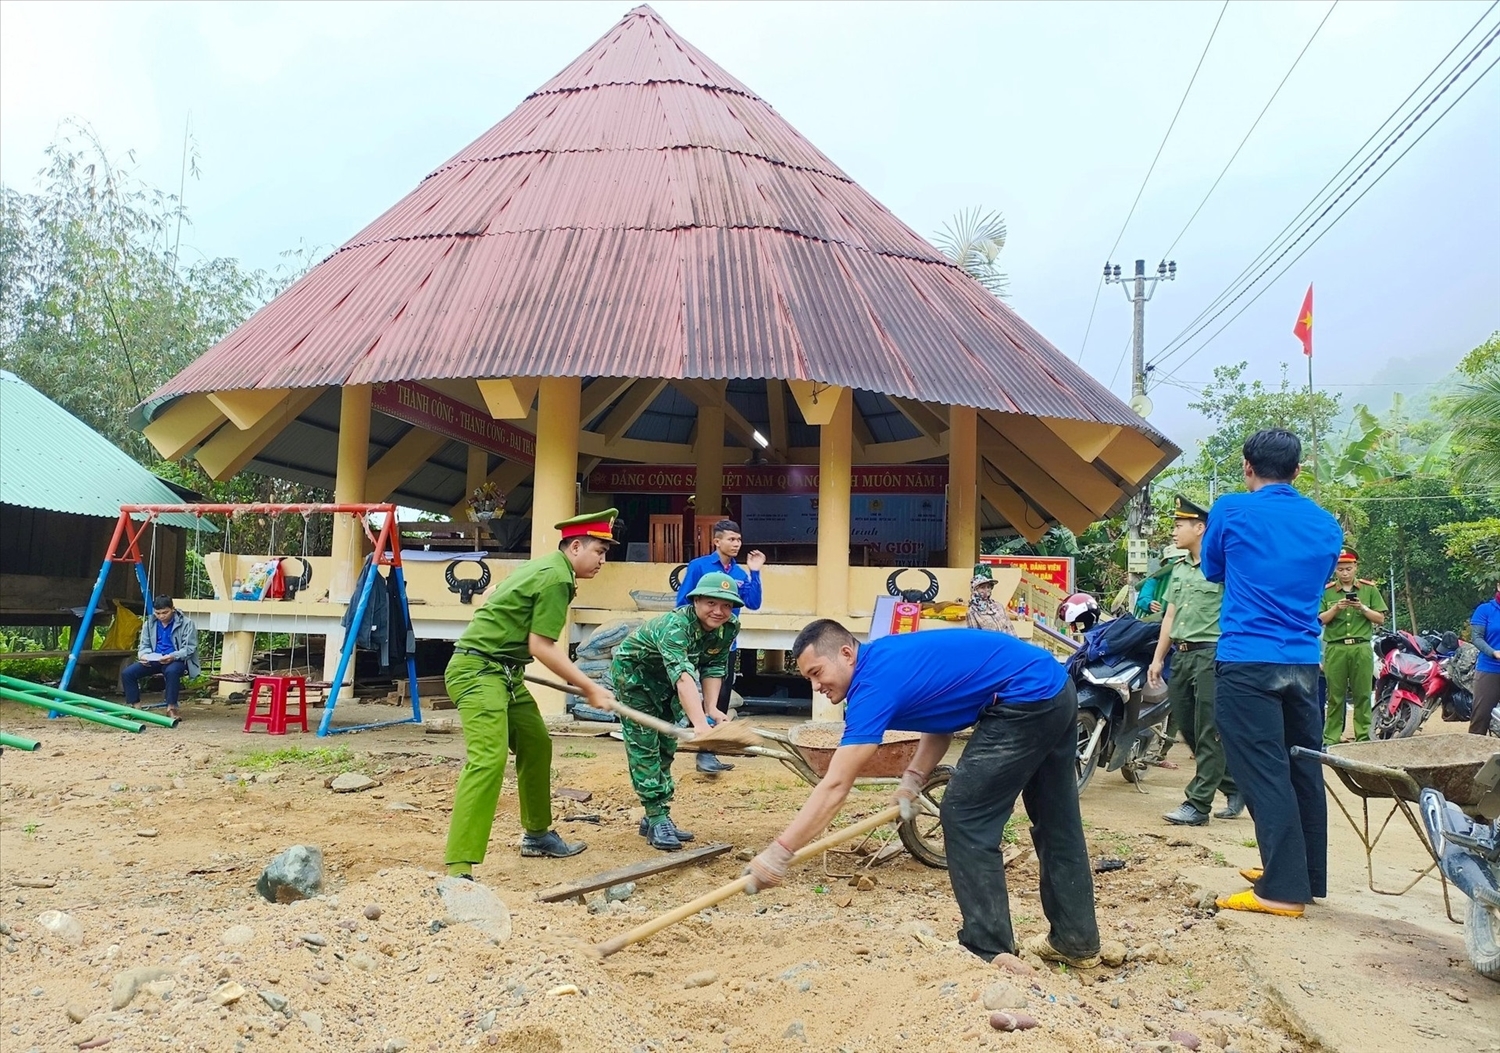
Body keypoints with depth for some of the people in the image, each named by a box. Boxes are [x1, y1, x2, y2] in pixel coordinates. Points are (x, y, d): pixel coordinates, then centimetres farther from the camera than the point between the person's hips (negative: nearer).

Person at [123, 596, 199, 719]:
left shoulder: (186, 623, -5)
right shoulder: (149, 623, 11)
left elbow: (189, 648, -9)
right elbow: (144, 645, 15)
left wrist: (173, 656, -28)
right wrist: (143, 655, -10)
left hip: (177, 660, -5)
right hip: (153, 660, 5)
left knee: (171, 671, -40)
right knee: (127, 673, -16)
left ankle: (171, 708, -28)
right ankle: (135, 707, -5)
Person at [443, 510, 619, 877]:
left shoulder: (541, 567, 16)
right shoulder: (558, 578, -14)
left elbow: (493, 597, 26)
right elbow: (540, 647, -16)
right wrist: (589, 688, -11)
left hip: (503, 673, 11)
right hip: (479, 671, -11)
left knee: (537, 745, 17)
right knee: (488, 759, -21)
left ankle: (536, 835, 32)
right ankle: (458, 871, -27)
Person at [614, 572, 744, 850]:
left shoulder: (729, 629, -19)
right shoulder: (675, 625, -40)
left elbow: (714, 667, -7)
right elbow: (683, 676, -53)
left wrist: (711, 707, -21)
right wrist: (700, 724, -64)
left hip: (665, 681, 7)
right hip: (633, 671, -7)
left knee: (666, 746, 11)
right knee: (644, 745, -10)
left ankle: (655, 817, 20)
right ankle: (657, 819, -6)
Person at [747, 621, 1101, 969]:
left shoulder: (874, 684, -16)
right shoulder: (884, 659, 11)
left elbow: (834, 787, -19)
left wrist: (777, 853, -18)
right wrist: (913, 779, 5)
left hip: (1026, 700, -10)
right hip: (1056, 689, 10)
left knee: (966, 819, -2)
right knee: (1056, 822, 18)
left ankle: (990, 953, 4)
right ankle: (1076, 941, 30)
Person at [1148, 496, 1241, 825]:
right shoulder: (1178, 570, 17)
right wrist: (1158, 658, 17)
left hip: (1211, 654, -8)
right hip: (1180, 656, 8)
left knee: (1208, 735, -3)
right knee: (1188, 731, 12)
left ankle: (1198, 804, 1)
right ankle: (1234, 787, 26)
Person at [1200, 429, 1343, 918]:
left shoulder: (1232, 511, -4)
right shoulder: (1327, 525, 10)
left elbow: (1212, 570, 12)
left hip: (1247, 662, -5)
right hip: (1304, 663, 6)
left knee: (1264, 773, -5)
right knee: (1304, 769, 13)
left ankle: (1284, 889, -4)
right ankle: (1309, 876, 23)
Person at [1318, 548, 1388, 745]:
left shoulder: (1369, 589, 9)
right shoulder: (1326, 591, 7)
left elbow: (1380, 619, 7)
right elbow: (1320, 620, 2)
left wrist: (1362, 608, -8)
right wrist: (1336, 608, -13)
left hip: (1361, 648, 1)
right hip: (1335, 649, 0)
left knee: (1363, 695, 1)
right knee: (1335, 696, 1)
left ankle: (1364, 736, 6)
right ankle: (1331, 739, 2)